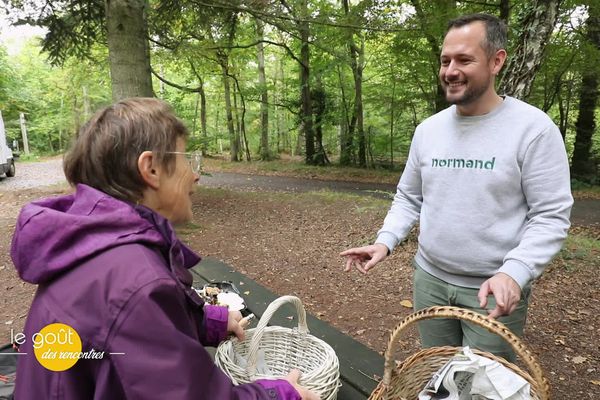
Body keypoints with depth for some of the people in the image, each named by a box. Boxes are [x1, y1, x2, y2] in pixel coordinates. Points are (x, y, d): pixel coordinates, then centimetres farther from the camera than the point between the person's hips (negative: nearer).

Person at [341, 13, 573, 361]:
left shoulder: (534, 128, -11)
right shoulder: (428, 129, 3)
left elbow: (551, 216, -12)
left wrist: (514, 273, -26)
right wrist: (386, 241, -5)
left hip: (495, 289, -4)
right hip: (429, 279, 5)